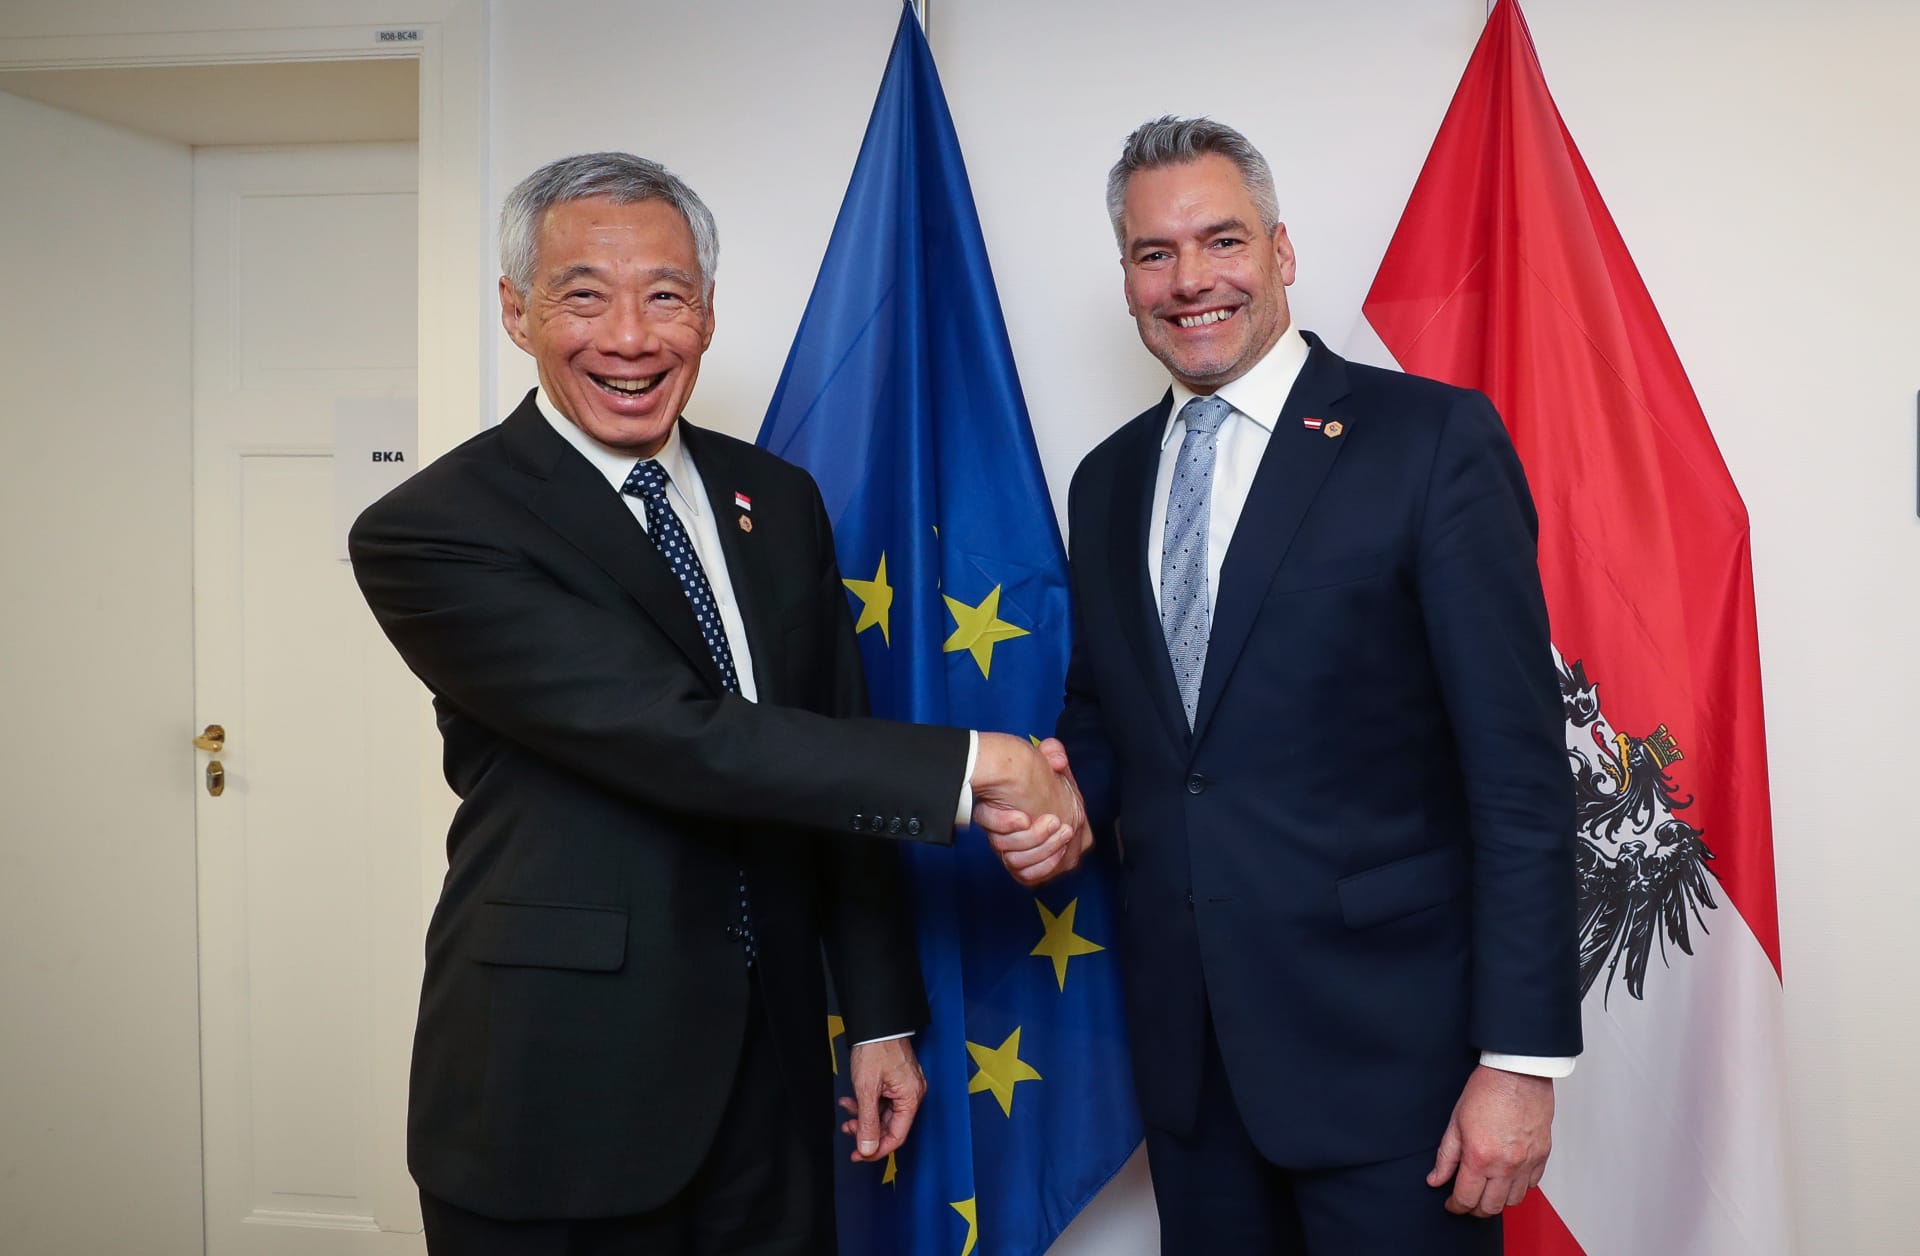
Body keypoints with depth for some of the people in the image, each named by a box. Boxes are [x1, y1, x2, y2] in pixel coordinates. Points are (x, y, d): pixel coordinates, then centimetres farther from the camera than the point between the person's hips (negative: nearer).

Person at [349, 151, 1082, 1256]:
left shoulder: (780, 501, 7)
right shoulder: (428, 532, -13)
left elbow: (835, 758, 10)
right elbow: (676, 740, -23)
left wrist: (882, 1016, 10)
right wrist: (975, 764, -21)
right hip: (560, 1104, -5)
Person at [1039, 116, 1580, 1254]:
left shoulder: (1433, 438, -8)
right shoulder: (1109, 480, 10)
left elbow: (1519, 767, -11)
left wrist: (1521, 1060, -14)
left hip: (1387, 1039, -5)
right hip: (1187, 1051, 5)